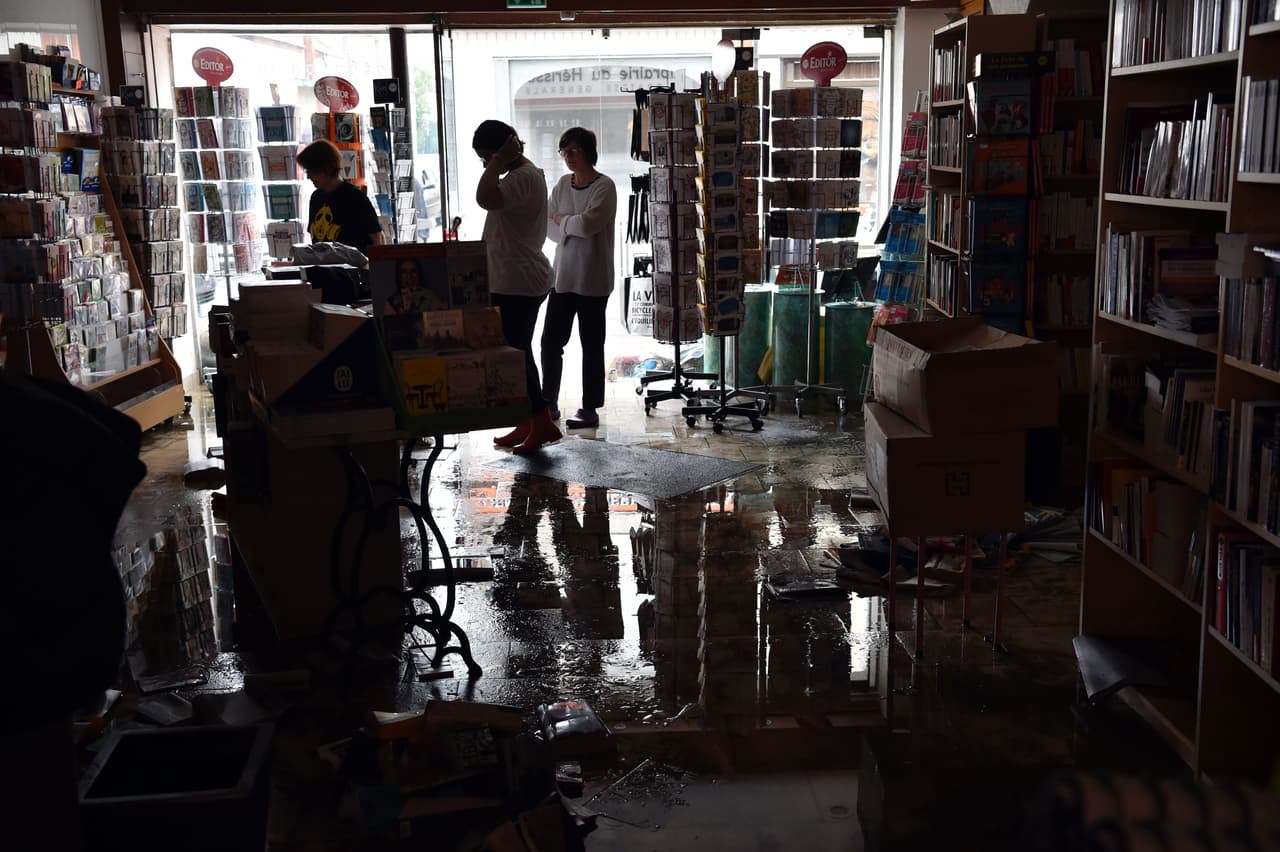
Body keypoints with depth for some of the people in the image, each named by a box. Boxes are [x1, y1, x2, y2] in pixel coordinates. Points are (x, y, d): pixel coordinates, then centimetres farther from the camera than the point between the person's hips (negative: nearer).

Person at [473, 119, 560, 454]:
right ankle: (531, 423, 20)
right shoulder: (523, 175, 17)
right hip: (515, 280, 11)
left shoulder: (524, 178, -18)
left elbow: (485, 198, -35)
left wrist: (500, 162, -25)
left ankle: (542, 423, -4)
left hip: (518, 284, -11)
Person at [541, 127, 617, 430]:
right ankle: (549, 402, 21)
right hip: (563, 276, 6)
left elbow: (587, 223, -22)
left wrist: (562, 220, -5)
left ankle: (590, 409, 11)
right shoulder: (562, 184, 9)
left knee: (591, 345, 3)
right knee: (551, 341, 8)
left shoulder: (604, 186, -10)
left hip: (592, 279, -6)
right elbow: (547, 226, 6)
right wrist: (573, 226, -11)